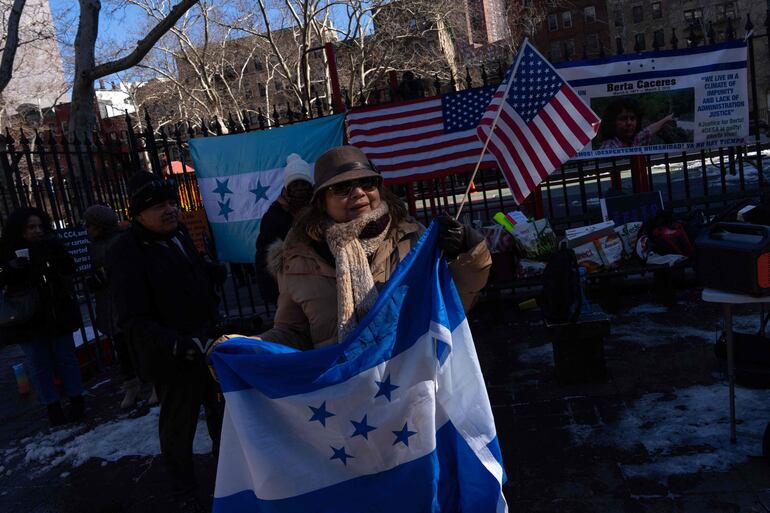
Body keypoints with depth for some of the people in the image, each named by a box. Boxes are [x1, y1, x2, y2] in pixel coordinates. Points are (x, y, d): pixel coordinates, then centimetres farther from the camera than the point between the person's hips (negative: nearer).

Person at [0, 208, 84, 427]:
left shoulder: (50, 246, 0)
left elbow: (70, 269, -8)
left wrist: (57, 253, -22)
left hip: (58, 315, 1)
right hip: (28, 320, 0)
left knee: (66, 359, 10)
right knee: (40, 365, 8)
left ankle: (76, 400, 22)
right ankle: (53, 407, 17)